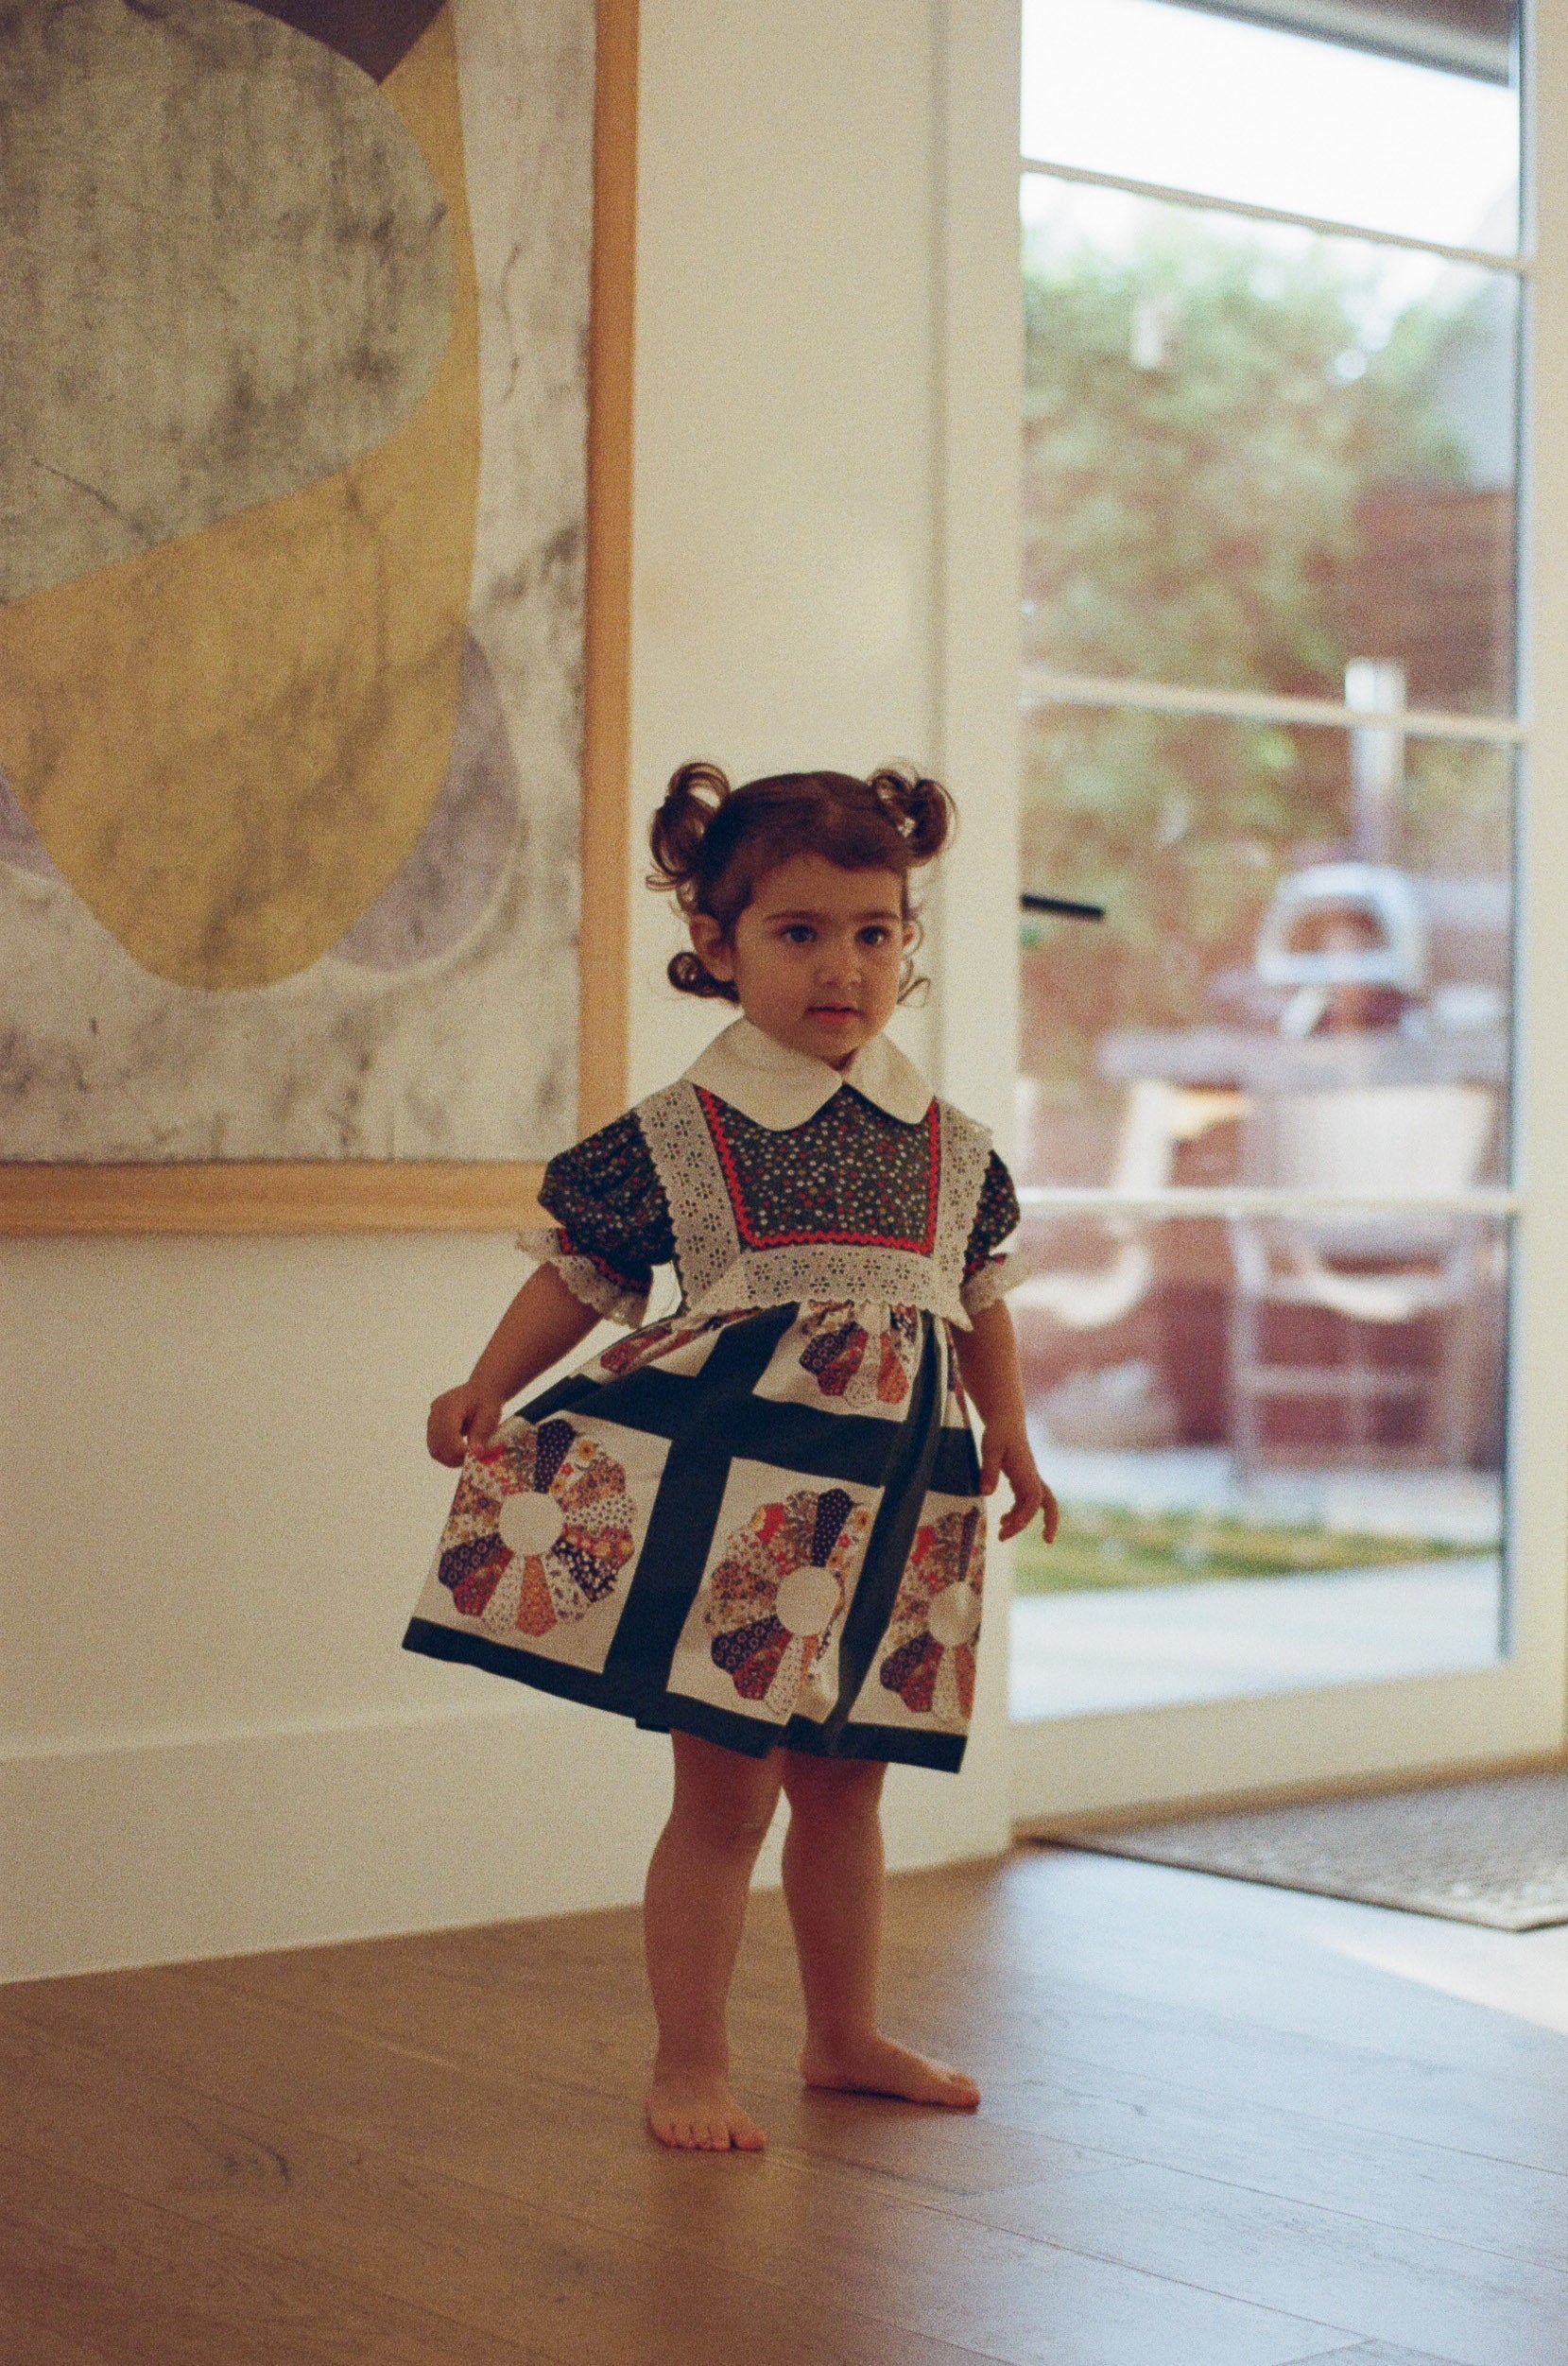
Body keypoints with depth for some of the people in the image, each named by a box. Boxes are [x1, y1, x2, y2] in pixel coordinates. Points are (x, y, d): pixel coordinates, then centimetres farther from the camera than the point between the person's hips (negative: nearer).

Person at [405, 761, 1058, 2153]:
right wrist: (486, 1394, -11)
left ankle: (847, 2037, 32)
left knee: (844, 1781, 17)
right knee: (725, 1790, -1)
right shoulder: (675, 1135, -4)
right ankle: (690, 2064, 12)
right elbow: (580, 1274, 0)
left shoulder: (948, 1146, 7)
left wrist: (1011, 1442, 19)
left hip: (889, 1500, 5)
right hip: (725, 1488, -4)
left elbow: (981, 1301, 18)